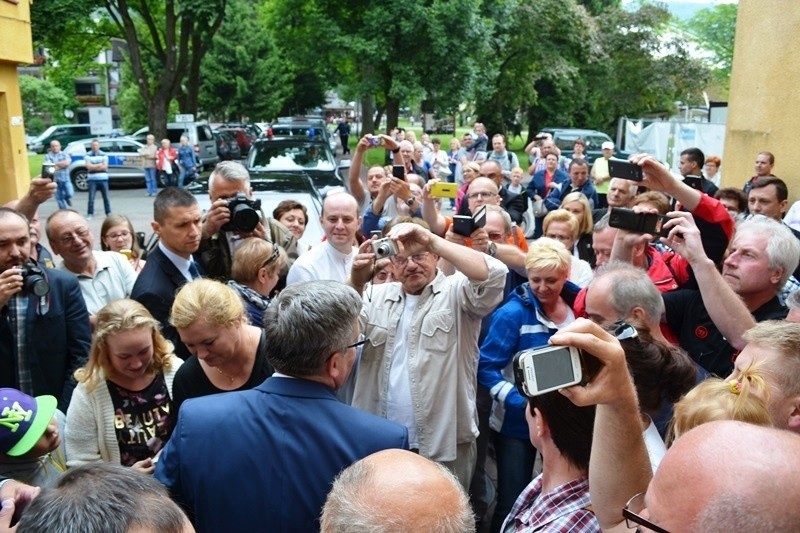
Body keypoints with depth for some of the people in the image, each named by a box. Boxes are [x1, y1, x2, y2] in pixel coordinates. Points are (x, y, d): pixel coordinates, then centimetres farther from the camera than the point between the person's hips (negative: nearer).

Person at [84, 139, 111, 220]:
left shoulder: (103, 155, 9)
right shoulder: (88, 155, 5)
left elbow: (105, 166, -2)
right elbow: (88, 166, -7)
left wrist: (93, 166, -7)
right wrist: (100, 165, -6)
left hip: (103, 178, 1)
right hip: (92, 179, -1)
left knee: (106, 197, 5)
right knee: (91, 198, -3)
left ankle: (108, 213, 15)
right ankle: (90, 214, 3)